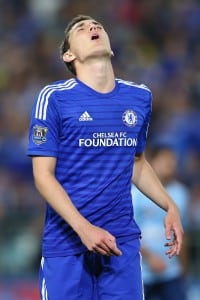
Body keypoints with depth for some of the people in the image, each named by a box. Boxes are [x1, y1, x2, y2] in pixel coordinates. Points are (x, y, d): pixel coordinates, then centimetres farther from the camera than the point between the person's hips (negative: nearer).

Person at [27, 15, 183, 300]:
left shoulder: (140, 97, 8)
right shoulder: (54, 98, -6)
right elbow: (43, 174, -8)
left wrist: (170, 206, 8)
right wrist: (83, 228, -18)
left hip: (123, 240, 3)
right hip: (66, 242, -3)